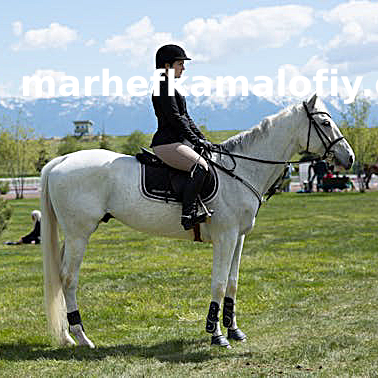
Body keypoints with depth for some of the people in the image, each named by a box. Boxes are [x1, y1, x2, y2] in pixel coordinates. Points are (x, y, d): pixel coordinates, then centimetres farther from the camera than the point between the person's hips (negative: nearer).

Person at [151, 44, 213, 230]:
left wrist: (202, 138, 15)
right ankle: (188, 214, -31)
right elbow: (174, 118, -16)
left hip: (179, 142, 11)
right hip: (167, 143, -11)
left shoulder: (171, 87, 23)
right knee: (200, 166, -29)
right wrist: (195, 139, -14)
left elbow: (186, 118, 24)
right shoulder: (164, 86, -9)